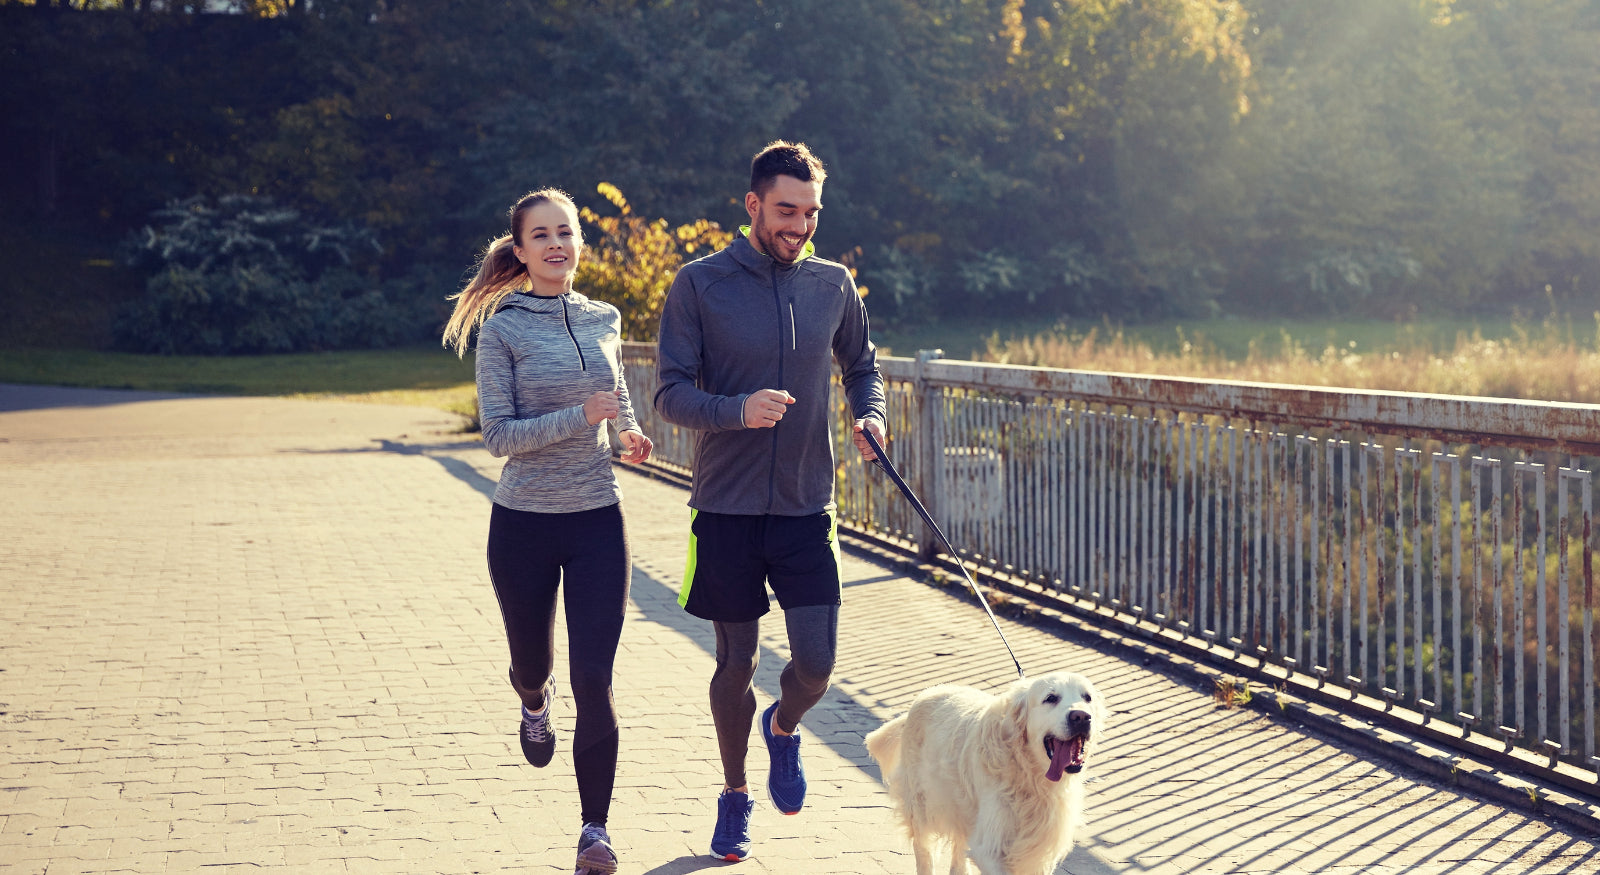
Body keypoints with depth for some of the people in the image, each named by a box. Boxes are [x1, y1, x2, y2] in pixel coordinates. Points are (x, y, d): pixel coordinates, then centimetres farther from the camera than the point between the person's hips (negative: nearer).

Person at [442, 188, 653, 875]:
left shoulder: (604, 322, 6)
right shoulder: (502, 329, -7)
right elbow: (499, 435, -13)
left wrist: (630, 433, 2)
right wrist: (581, 416, -23)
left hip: (597, 519, 2)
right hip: (524, 524, -2)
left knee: (594, 679, -5)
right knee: (532, 658, 16)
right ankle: (534, 704, 55)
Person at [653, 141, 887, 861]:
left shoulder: (833, 285, 4)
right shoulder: (700, 285, -6)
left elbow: (861, 365, 20)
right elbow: (670, 395, -8)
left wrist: (869, 417, 0)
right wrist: (739, 411, -26)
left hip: (806, 506, 2)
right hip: (726, 507, -2)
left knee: (815, 665, -3)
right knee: (736, 663, 8)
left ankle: (784, 727, 32)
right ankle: (734, 795, 29)